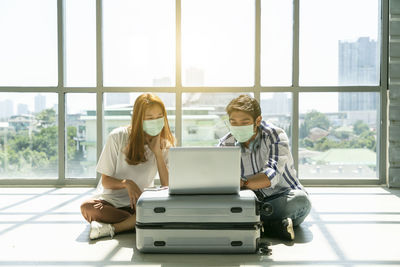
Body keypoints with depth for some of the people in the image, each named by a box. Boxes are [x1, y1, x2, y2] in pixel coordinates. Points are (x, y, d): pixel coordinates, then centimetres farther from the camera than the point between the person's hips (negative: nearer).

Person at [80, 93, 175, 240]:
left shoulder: (164, 144, -2)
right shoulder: (118, 137, -10)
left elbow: (167, 186, -11)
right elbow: (106, 181, -6)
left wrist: (157, 152, -17)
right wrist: (126, 183, -27)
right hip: (112, 201, -1)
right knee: (87, 207, -34)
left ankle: (111, 228, -24)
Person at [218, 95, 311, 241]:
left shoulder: (275, 135, -14)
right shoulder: (226, 144, -2)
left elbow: (272, 175, -28)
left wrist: (242, 183, -44)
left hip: (281, 199, -3)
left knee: (299, 199, -37)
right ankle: (278, 226, -28)